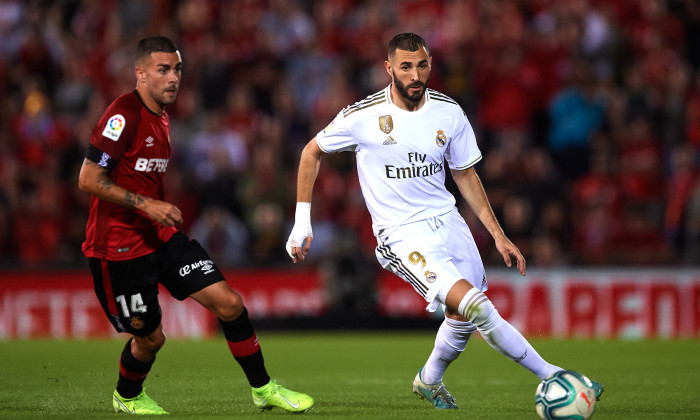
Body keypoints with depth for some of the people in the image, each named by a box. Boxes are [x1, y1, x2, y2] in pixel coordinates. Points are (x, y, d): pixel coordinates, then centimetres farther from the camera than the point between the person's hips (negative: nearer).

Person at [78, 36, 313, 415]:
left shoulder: (160, 116, 11)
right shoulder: (124, 116, -18)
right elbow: (88, 180, -21)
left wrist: (164, 210, 16)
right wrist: (147, 205, -22)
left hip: (162, 236, 8)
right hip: (119, 246, -8)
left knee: (229, 303, -2)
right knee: (150, 337, 1)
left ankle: (263, 389, 11)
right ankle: (126, 398, 32)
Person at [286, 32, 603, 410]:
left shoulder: (449, 113, -1)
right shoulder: (362, 117, -12)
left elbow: (465, 174, 12)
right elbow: (312, 152, 4)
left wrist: (498, 235, 9)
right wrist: (301, 222, 2)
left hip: (447, 221, 5)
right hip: (402, 234, -5)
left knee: (462, 319, 10)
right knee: (476, 306, -21)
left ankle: (429, 380, 41)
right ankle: (552, 376, -15)